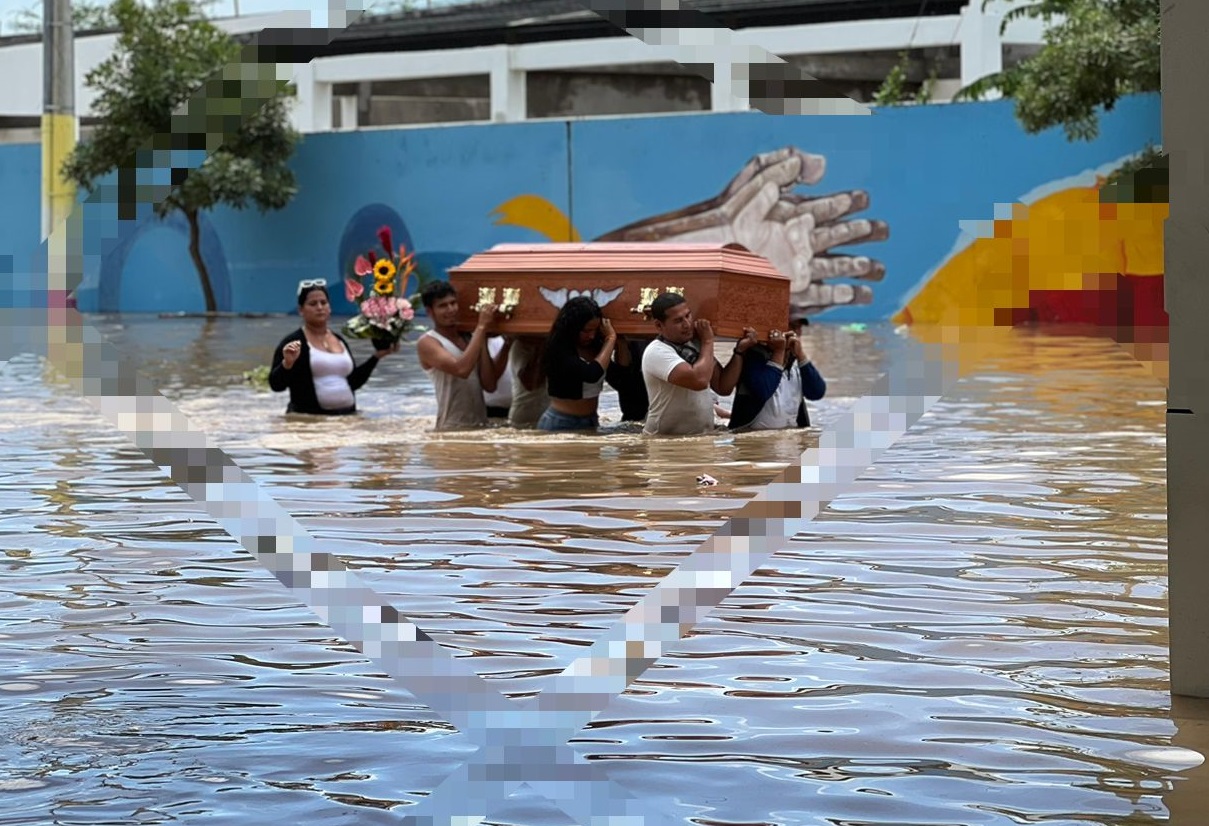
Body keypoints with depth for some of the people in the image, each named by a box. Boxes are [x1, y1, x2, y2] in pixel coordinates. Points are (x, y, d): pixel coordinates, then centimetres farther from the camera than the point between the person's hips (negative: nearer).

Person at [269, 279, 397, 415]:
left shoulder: (340, 341, 15)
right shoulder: (293, 342, -3)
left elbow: (353, 381, 21)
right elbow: (276, 385, -9)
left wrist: (377, 356, 15)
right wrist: (287, 363, -27)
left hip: (346, 416, 6)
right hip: (308, 418, -6)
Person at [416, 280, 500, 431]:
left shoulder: (468, 339, 13)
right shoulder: (427, 343, -5)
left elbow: (490, 385, 4)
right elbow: (461, 369, -23)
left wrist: (483, 339, -2)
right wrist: (481, 327, -17)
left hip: (481, 426, 6)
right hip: (452, 428, -6)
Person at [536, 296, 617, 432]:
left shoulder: (595, 346, 0)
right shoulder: (559, 349, -16)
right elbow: (592, 374, -28)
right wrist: (611, 338, -16)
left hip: (590, 422, 5)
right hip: (560, 425, -5)